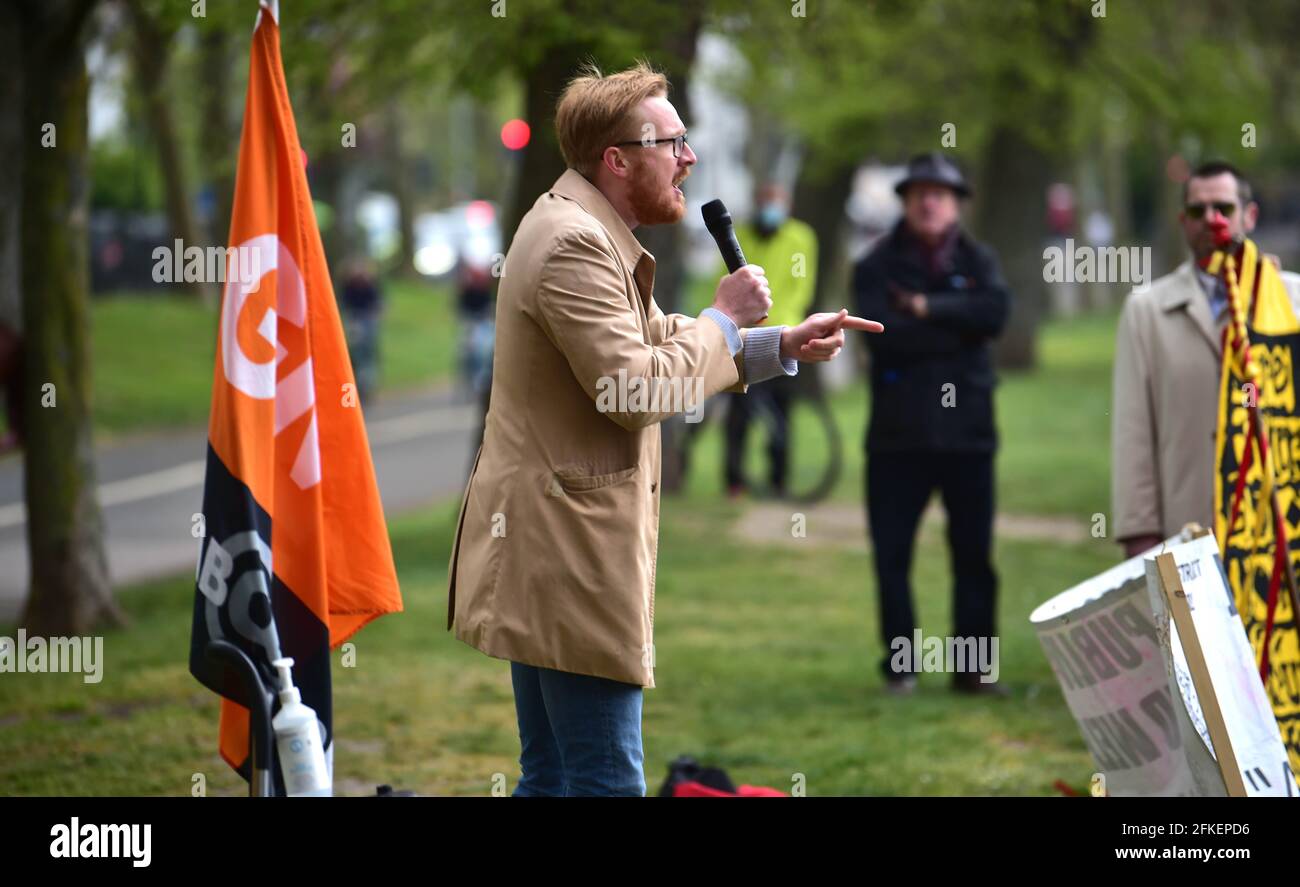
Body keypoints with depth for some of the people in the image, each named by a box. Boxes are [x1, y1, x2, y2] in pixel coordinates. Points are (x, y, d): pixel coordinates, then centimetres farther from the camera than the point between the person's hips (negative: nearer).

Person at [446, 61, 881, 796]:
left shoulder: (584, 228, 16)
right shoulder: (576, 245, -18)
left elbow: (660, 344, 23)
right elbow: (635, 387, -24)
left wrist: (785, 347, 14)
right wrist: (723, 319, -10)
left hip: (548, 553, 11)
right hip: (571, 551, -11)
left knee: (552, 774, 15)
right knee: (608, 779, -8)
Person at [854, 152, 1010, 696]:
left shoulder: (976, 261, 10)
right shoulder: (877, 268, 4)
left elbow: (995, 313, -11)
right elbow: (884, 335, -14)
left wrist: (929, 308, -13)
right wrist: (959, 326, -11)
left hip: (966, 431, 1)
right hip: (898, 433, -1)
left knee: (974, 552, 4)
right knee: (892, 554, 0)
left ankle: (973, 666, 11)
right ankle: (900, 666, 10)